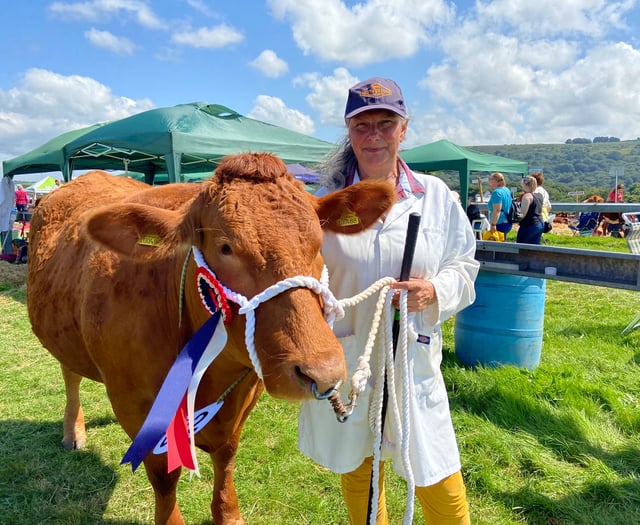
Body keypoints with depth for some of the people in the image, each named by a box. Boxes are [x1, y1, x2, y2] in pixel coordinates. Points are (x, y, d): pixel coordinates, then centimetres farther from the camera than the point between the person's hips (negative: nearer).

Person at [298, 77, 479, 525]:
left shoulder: (437, 196, 0)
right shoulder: (325, 200, -4)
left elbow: (464, 268, 5)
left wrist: (435, 291, -15)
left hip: (413, 359, 0)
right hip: (342, 359, 0)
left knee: (438, 480, 9)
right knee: (355, 469, 19)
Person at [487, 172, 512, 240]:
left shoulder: (497, 192, -16)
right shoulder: (507, 190, 14)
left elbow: (497, 210, -23)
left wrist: (493, 225, -24)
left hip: (500, 223, -10)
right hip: (508, 223, 10)